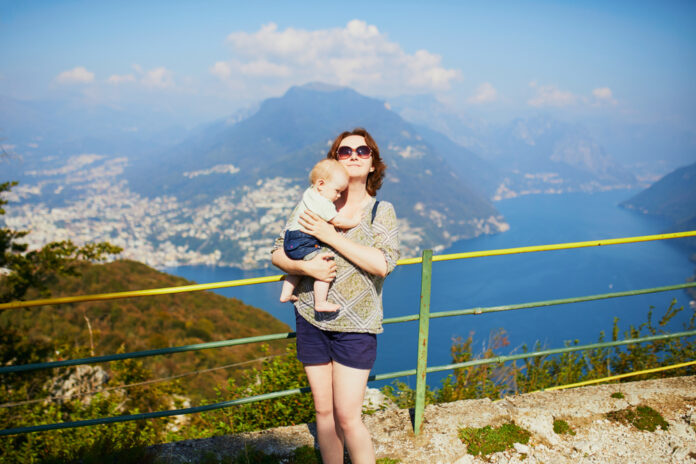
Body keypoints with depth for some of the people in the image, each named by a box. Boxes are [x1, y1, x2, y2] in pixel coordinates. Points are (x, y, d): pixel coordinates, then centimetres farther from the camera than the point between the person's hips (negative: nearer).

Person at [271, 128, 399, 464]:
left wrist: (332, 237, -18)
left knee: (347, 417, -5)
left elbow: (383, 263, -17)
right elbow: (278, 253, 7)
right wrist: (305, 267, -14)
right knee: (323, 411, 11)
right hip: (311, 320, 3)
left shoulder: (381, 211, -1)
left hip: (355, 326, -3)